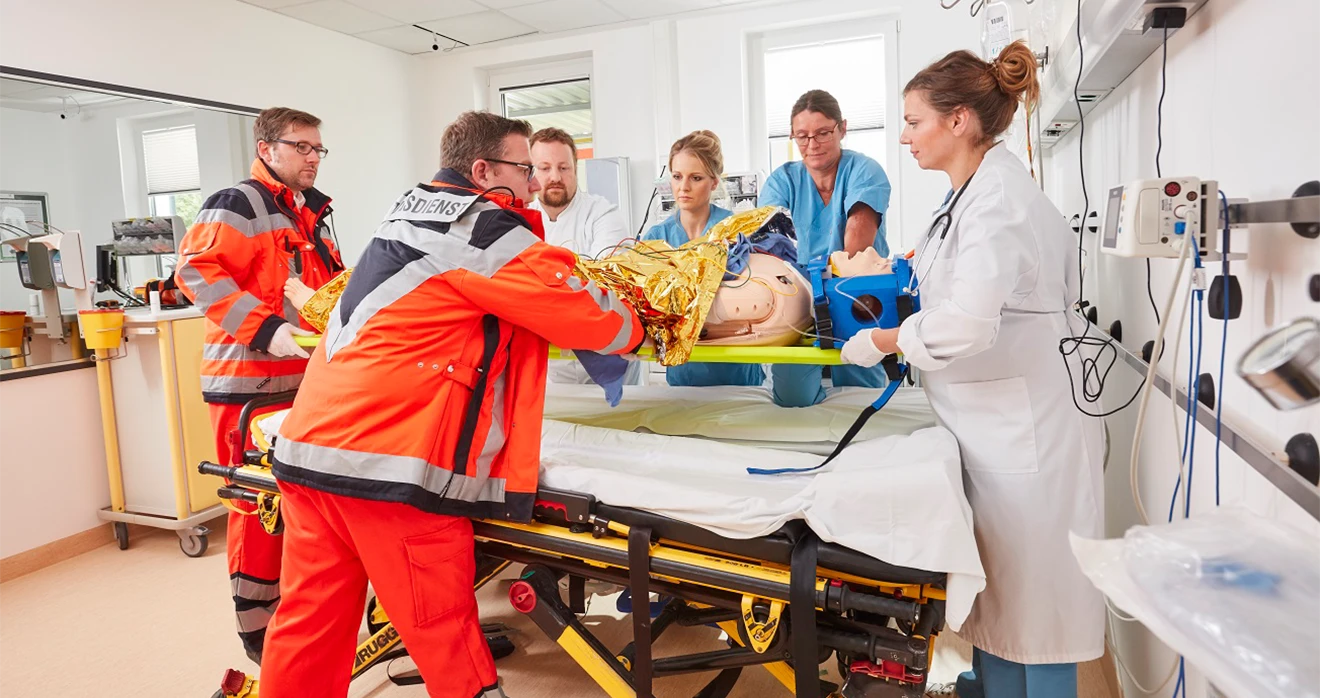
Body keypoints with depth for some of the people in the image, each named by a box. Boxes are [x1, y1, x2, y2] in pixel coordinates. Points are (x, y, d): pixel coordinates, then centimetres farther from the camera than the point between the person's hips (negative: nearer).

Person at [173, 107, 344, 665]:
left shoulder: (314, 213, 20)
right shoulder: (237, 205, -7)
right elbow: (196, 270, -18)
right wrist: (266, 329, -25)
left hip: (309, 380, 8)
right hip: (253, 382, -8)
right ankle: (259, 629, 13)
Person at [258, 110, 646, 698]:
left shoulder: (408, 213, 18)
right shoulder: (491, 235, -7)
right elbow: (595, 321, -5)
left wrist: (570, 280, 20)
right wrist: (631, 327, 17)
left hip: (309, 444, 9)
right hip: (388, 463, -8)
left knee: (310, 623, 16)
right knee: (445, 637, 2)